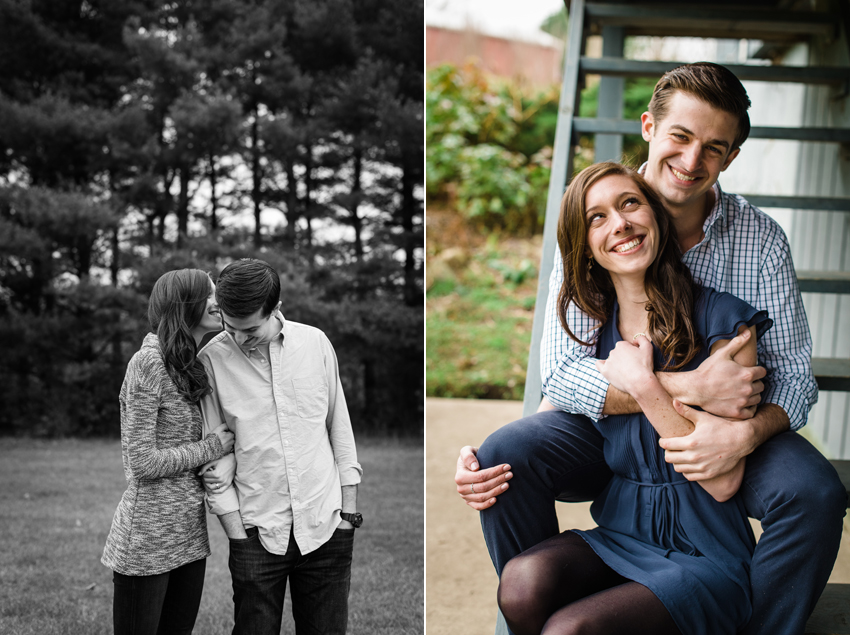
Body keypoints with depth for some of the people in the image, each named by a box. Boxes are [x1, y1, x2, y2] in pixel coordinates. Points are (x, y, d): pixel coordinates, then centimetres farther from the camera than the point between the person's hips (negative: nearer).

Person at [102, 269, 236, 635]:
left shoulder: (194, 367, 12)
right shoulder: (149, 363, -15)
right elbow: (142, 462, -17)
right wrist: (211, 447, -10)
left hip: (190, 532, 8)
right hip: (148, 540, -8)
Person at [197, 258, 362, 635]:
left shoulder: (316, 343, -1)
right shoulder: (212, 360, -6)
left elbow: (339, 427, 8)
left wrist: (349, 510, 6)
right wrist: (236, 532, -4)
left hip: (325, 525, 2)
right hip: (257, 532, -1)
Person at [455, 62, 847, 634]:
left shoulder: (761, 239, -9)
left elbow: (794, 374, -8)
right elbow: (561, 372, -19)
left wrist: (745, 433, -32)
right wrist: (691, 388, -31)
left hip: (721, 436, 0)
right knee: (504, 457, -25)